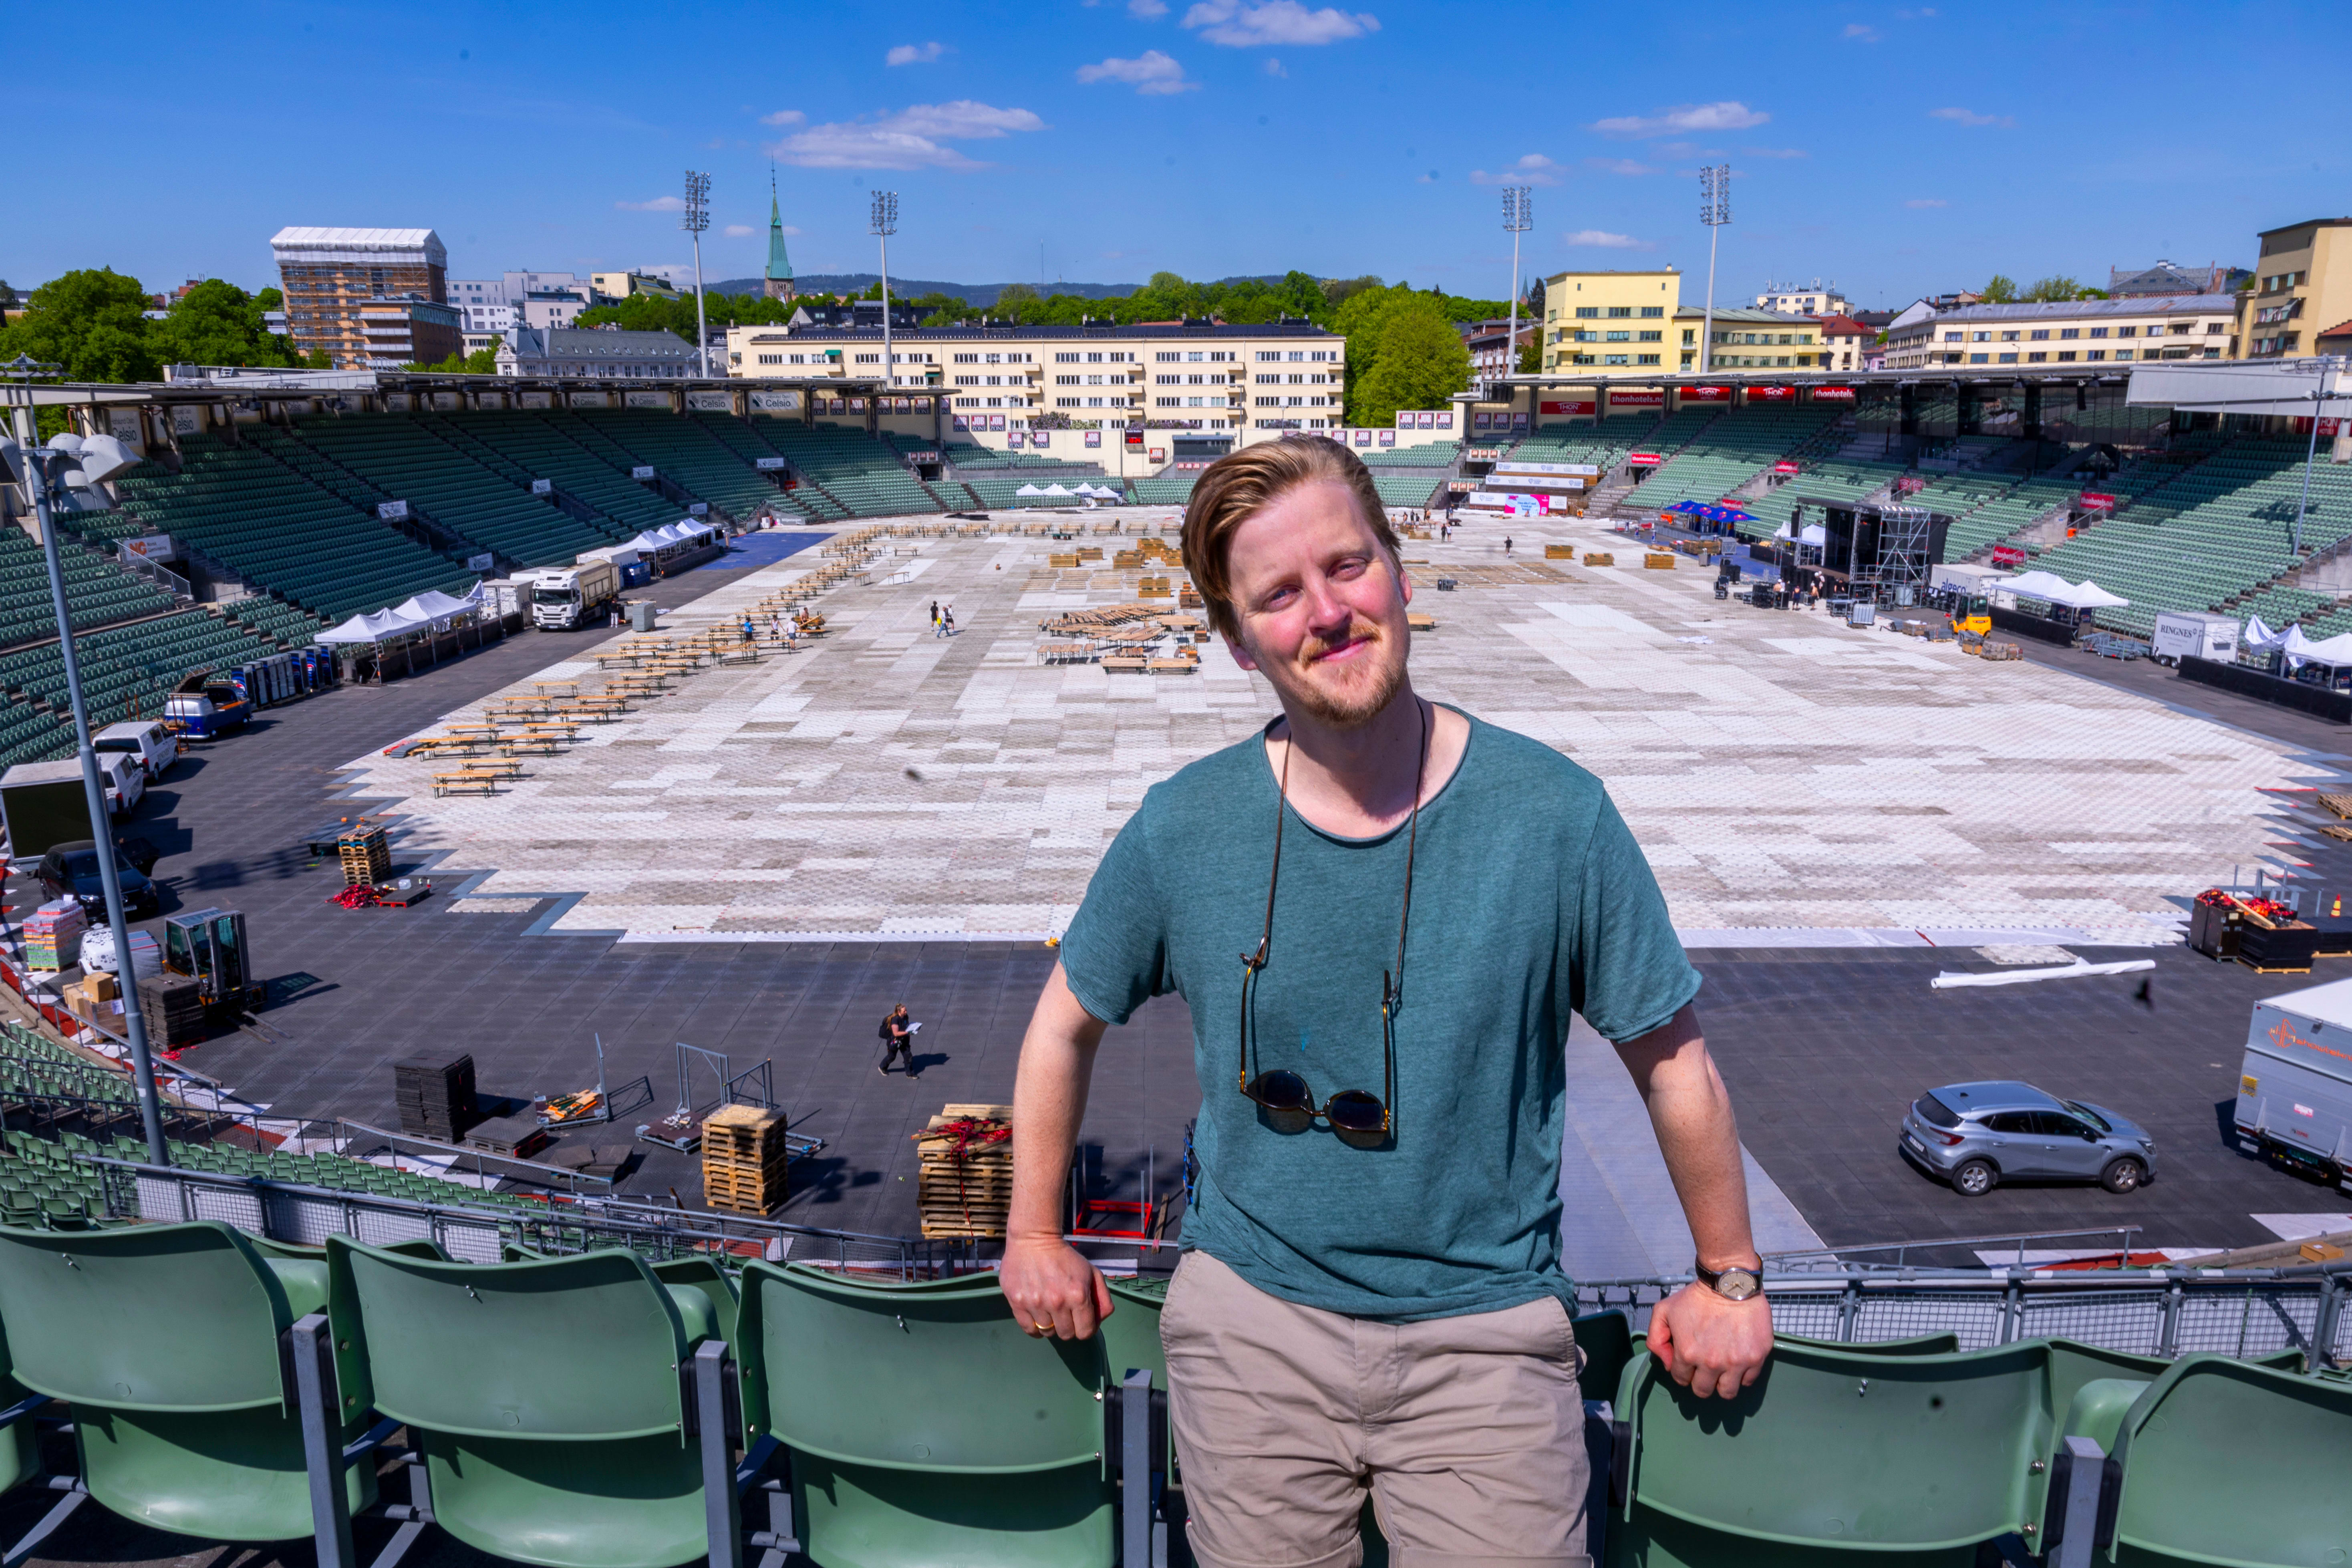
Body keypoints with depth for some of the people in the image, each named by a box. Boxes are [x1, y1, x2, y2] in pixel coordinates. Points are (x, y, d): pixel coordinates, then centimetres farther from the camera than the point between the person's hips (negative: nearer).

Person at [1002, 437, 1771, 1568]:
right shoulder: (1181, 831, -9)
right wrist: (1035, 1235, 13)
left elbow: (1671, 1061, 0)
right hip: (1253, 1317, 1)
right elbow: (1066, 1025, 8)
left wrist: (1729, 1277, 9)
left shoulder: (1554, 814, -12)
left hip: (1485, 1324, -1)